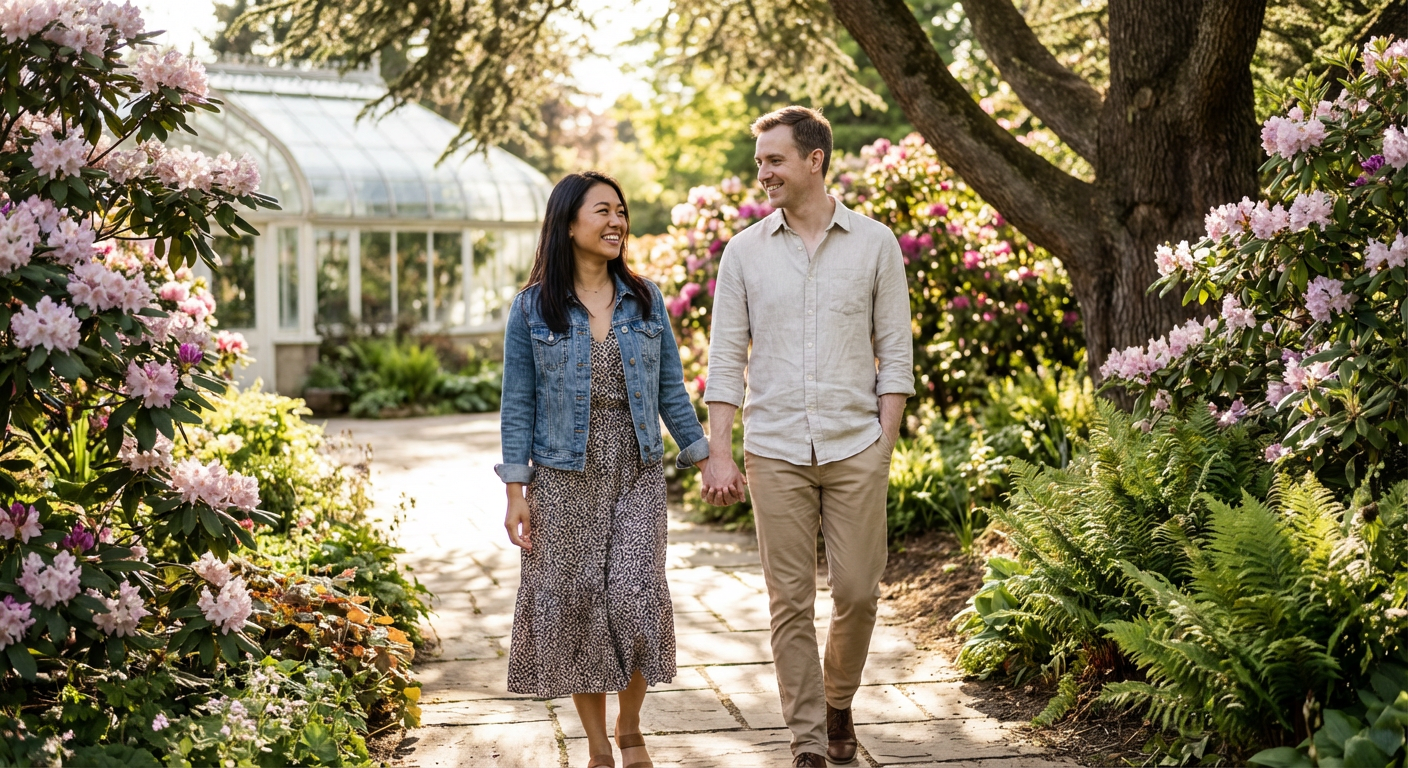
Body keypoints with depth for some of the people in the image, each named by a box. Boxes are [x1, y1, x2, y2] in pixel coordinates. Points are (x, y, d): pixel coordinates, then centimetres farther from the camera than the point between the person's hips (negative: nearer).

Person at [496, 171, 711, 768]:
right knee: (574, 606, 1)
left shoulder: (646, 300, 6)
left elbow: (670, 389, 11)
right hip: (565, 479, -1)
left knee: (636, 597, -10)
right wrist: (516, 490, -4)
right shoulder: (532, 309, -1)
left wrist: (705, 459, 8)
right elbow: (518, 405, 0)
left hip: (637, 477, 1)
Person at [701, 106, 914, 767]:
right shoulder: (744, 252, 5)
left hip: (855, 448, 0)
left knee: (857, 591, 2)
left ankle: (838, 702, 28)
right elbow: (725, 360, 4)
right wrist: (719, 454, -3)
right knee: (790, 600, 2)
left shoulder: (874, 244, 2)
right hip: (775, 452, 1)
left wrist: (884, 446, -2)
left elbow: (895, 356, 4)